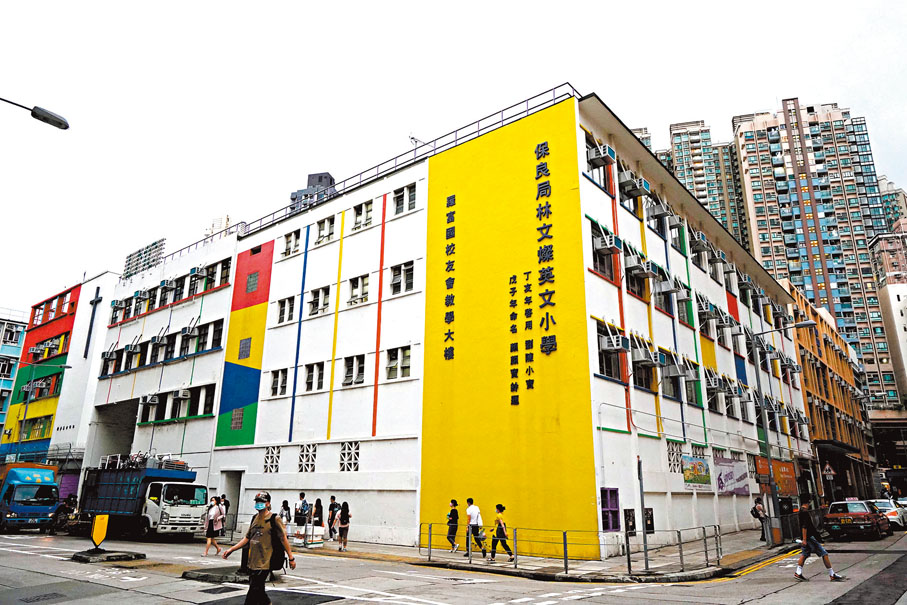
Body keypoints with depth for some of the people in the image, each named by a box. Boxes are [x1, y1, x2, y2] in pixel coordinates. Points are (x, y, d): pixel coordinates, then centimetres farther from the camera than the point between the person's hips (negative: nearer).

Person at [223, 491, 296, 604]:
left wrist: (291, 558, -8)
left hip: (264, 564, -7)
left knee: (253, 592, -8)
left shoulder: (274, 519, -9)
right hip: (252, 562, 7)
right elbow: (247, 538, 18)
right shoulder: (255, 518, 11)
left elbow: (283, 539, -8)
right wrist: (231, 549, 11)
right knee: (258, 592, 14)